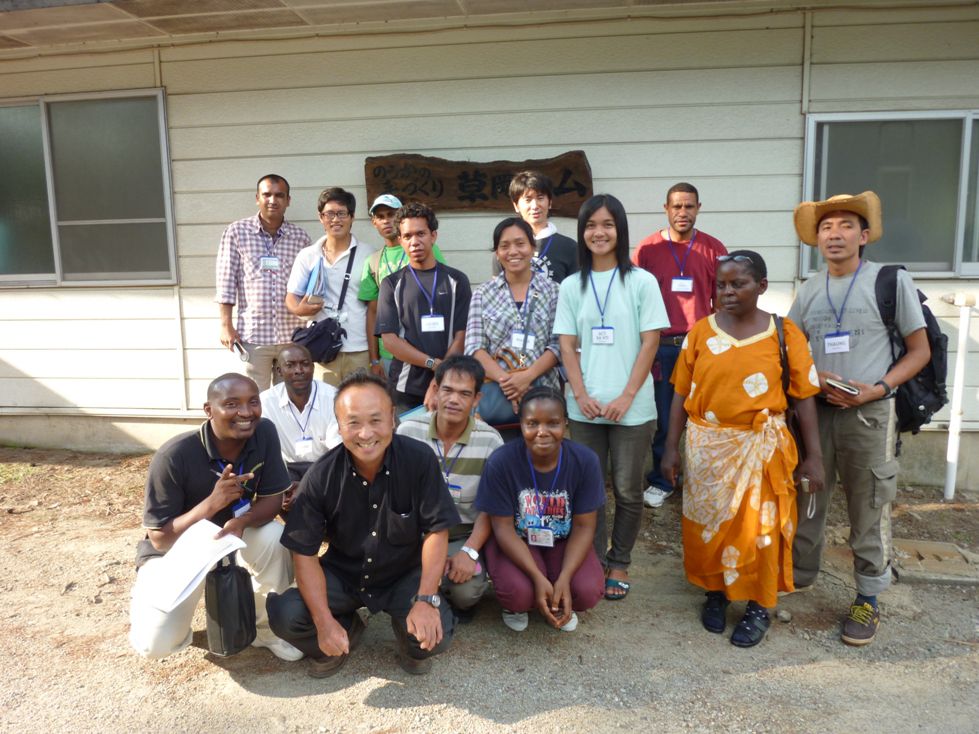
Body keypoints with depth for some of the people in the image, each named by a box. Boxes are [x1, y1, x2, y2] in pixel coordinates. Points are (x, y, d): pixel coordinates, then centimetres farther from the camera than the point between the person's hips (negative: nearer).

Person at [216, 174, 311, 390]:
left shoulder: (300, 237, 7)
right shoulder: (237, 232, 2)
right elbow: (226, 280, 1)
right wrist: (226, 325, -4)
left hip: (292, 334, 2)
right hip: (253, 334, -2)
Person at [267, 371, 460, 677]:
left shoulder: (420, 460, -20)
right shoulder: (321, 476, -18)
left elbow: (436, 530, -16)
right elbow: (304, 552, -14)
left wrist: (427, 600, -25)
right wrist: (324, 622, -23)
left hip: (404, 575, -1)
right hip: (342, 576, 2)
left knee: (435, 635, -27)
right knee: (284, 615, -22)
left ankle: (411, 647, 13)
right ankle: (348, 630, 12)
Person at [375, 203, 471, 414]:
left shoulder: (456, 280, 5)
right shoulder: (392, 284, 6)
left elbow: (461, 336, -1)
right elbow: (389, 339, -2)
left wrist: (439, 382, -11)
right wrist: (434, 363, -12)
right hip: (405, 389, 0)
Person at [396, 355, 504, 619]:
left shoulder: (490, 440, -9)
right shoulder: (409, 430, -6)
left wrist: (469, 551, -19)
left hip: (465, 536, 0)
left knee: (466, 591, -27)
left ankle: (459, 602, 12)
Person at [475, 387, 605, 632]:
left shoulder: (585, 460, -18)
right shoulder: (501, 462, -23)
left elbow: (584, 527, -11)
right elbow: (504, 528, -16)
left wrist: (564, 578, -24)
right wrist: (538, 577, -26)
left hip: (564, 542, 2)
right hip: (515, 542, -1)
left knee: (588, 593, -24)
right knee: (518, 593, -30)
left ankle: (559, 603, 13)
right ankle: (515, 605, 9)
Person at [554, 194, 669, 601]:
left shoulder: (641, 281, 0)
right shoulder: (572, 286, 7)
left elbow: (649, 342, -4)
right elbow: (567, 345, 5)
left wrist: (627, 396, -12)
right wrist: (581, 395, -8)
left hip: (631, 407, -2)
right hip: (585, 407, 2)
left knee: (627, 490, 7)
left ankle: (619, 564, 25)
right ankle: (593, 561, 25)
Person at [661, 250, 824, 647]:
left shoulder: (784, 333, -4)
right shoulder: (701, 331, 0)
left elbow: (804, 397, -2)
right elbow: (681, 392, 2)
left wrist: (814, 456, -3)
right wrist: (671, 448, 1)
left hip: (760, 448, -1)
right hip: (707, 446, 2)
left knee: (758, 529, 5)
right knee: (707, 524, 11)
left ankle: (759, 607, 25)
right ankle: (715, 592, 34)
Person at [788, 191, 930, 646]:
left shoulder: (891, 281, -3)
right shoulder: (808, 290, 8)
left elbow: (920, 351, -1)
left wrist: (877, 388, -15)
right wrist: (814, 378, -8)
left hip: (869, 413, -3)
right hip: (814, 410, 4)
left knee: (869, 508, 4)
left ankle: (868, 599, 18)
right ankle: (799, 575, 30)